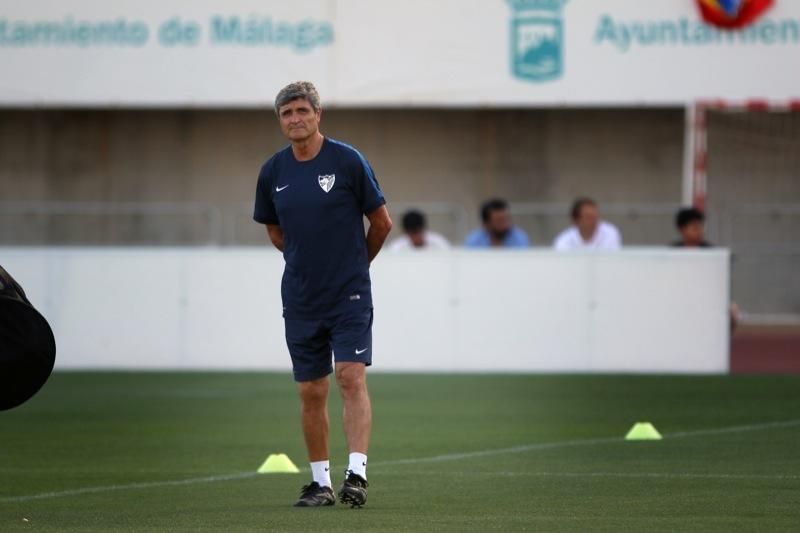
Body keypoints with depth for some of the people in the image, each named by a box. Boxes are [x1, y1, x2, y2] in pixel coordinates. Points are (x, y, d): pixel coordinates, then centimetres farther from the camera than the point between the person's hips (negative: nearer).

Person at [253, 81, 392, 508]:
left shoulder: (348, 160, -8)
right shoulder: (273, 172, 3)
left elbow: (381, 222, 1)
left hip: (349, 295, -4)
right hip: (300, 298, 4)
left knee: (352, 377, -15)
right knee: (310, 392, 6)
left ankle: (357, 474, -20)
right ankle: (320, 481, 15)